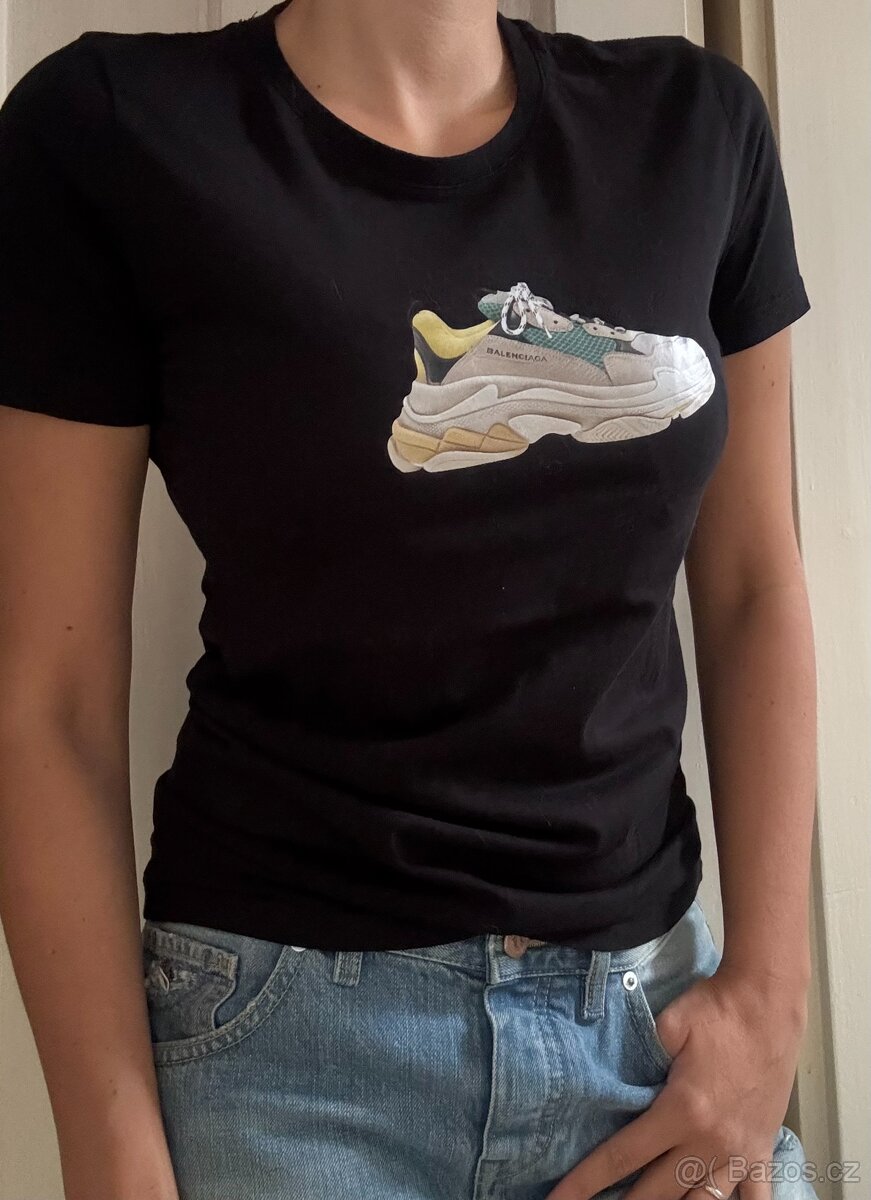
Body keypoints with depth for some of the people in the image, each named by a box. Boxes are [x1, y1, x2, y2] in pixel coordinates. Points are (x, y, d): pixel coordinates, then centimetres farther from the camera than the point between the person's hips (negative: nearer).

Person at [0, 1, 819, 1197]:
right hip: (290, 1042, -3)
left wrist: (771, 989, -2)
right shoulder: (111, 130, -10)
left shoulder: (699, 123, 0)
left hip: (659, 1006, 4)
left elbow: (753, 593, 5)